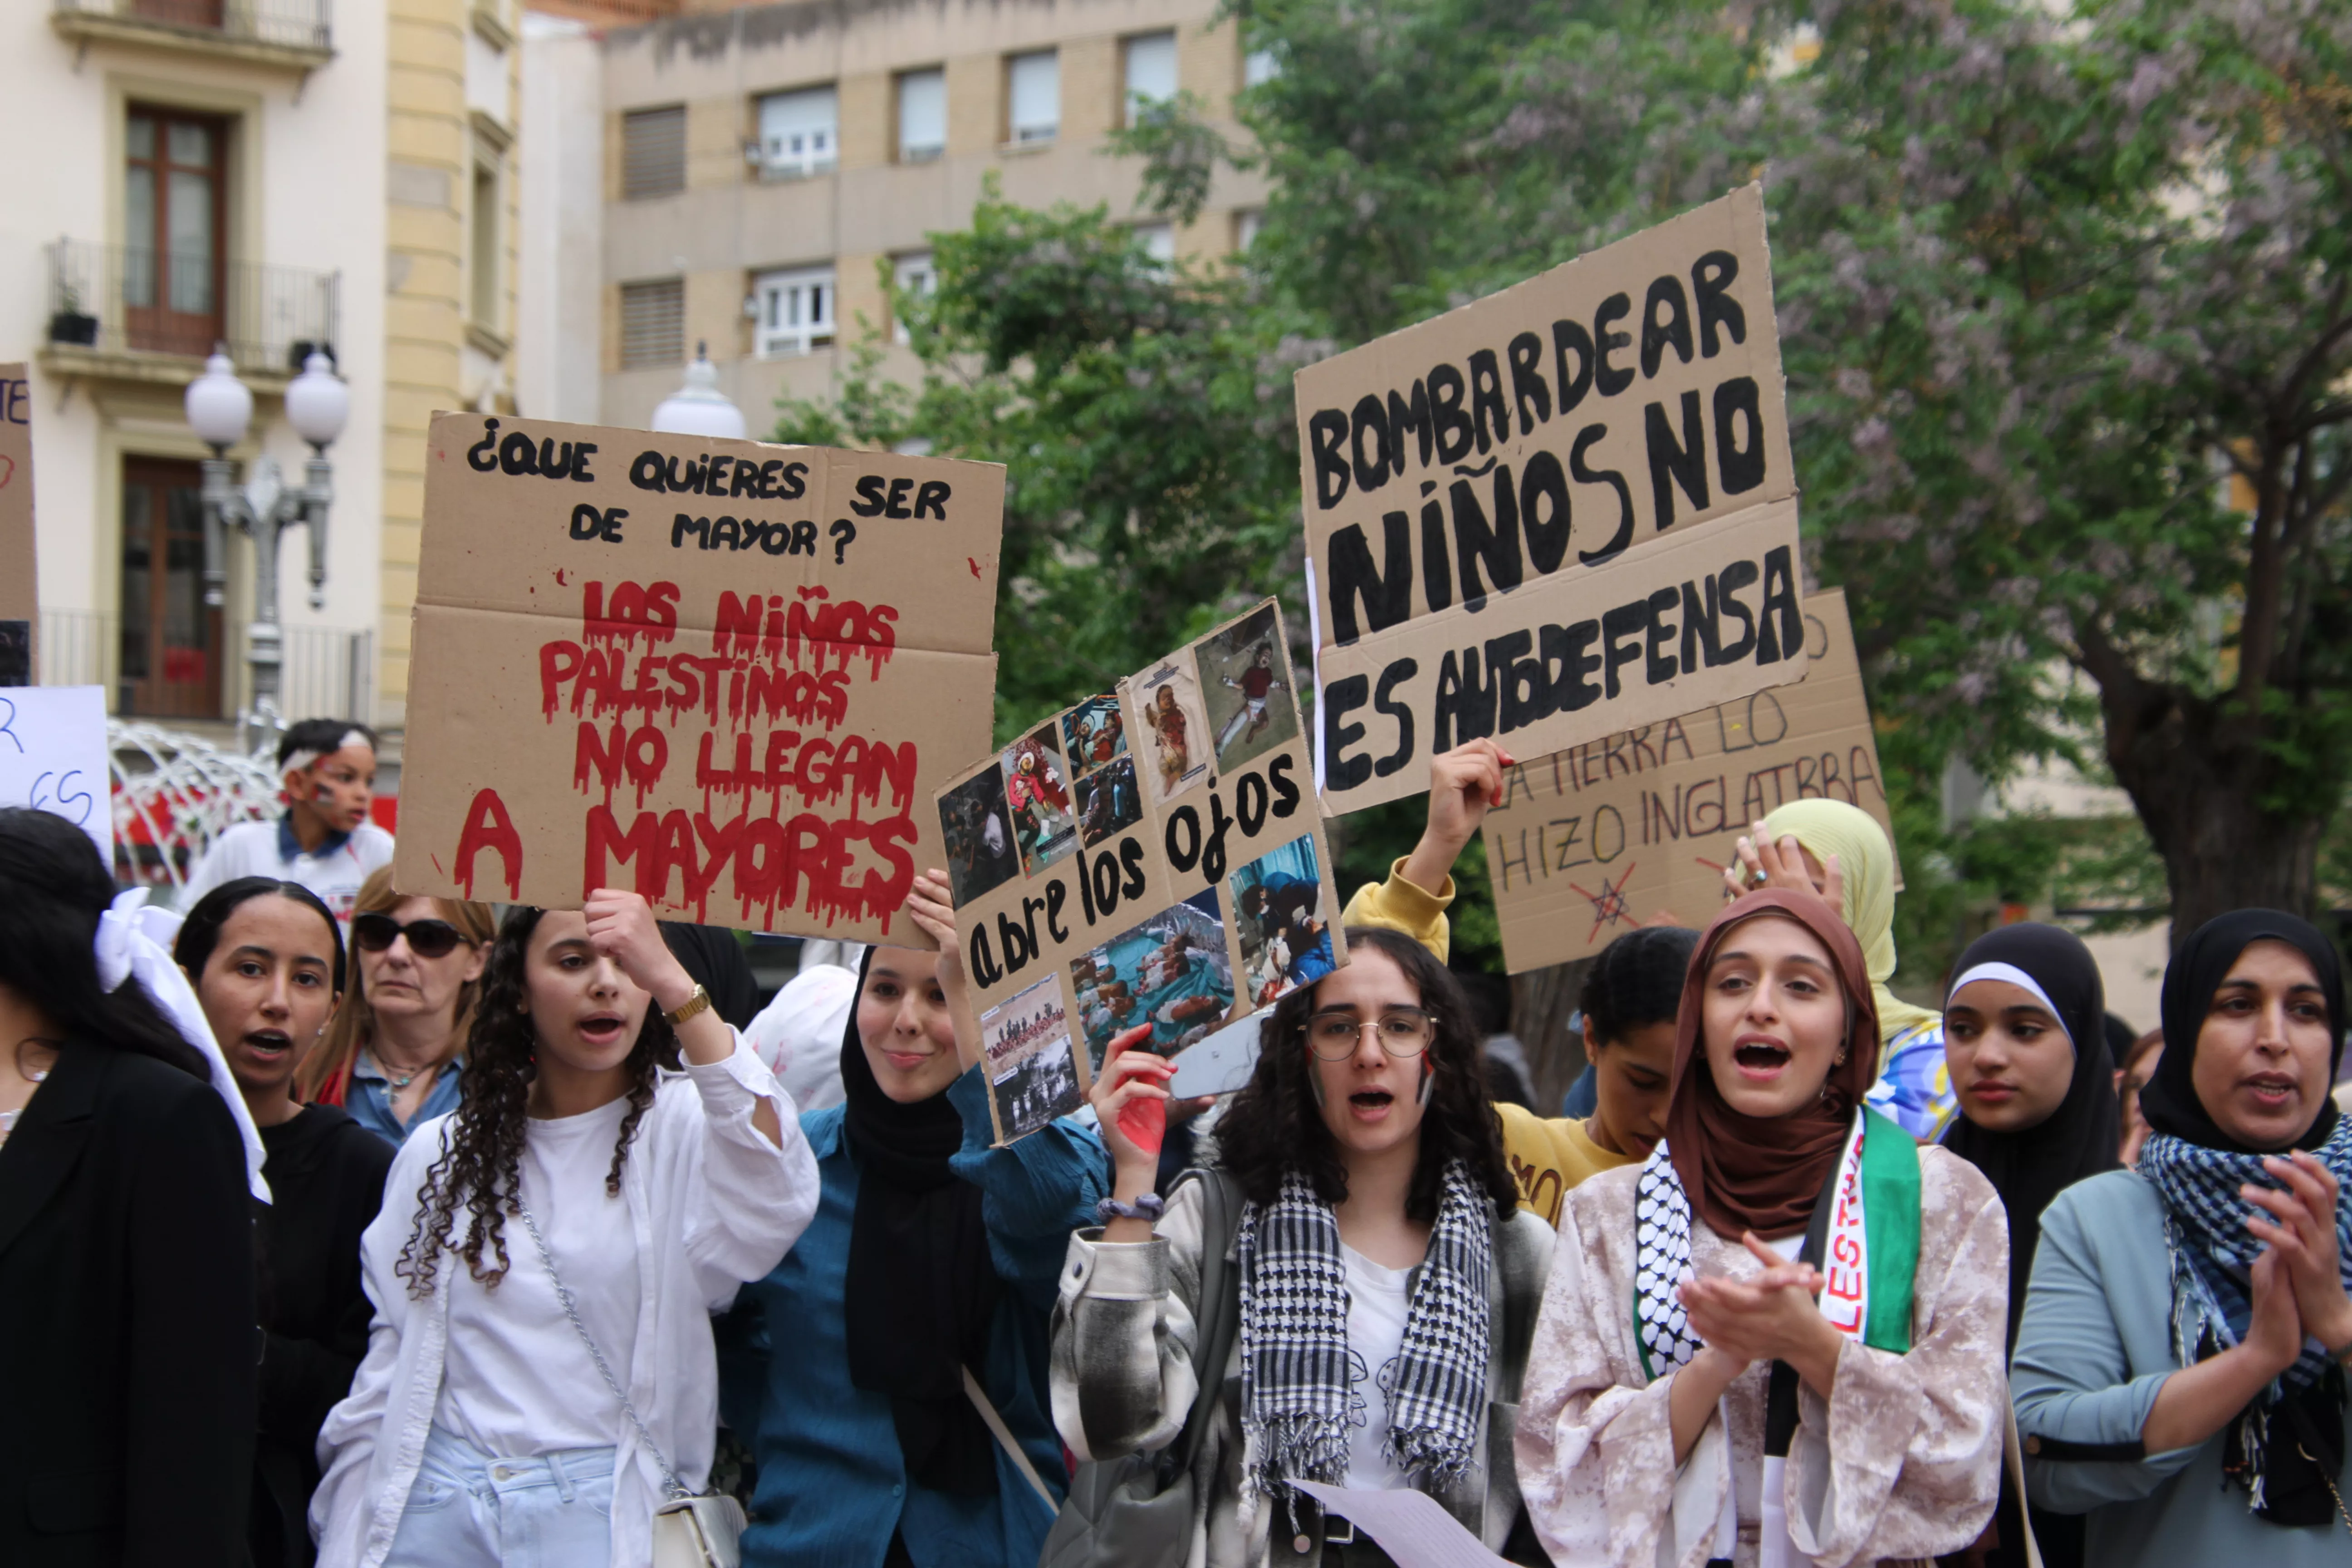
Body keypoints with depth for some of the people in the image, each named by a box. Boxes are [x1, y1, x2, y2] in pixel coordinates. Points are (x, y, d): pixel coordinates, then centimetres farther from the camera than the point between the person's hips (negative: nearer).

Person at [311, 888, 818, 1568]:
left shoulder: (684, 1125, -3)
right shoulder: (439, 1154, 10)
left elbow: (774, 1204, -28)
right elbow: (385, 1371, 14)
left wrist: (673, 983, -33)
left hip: (606, 1511, -3)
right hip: (434, 1507, 3)